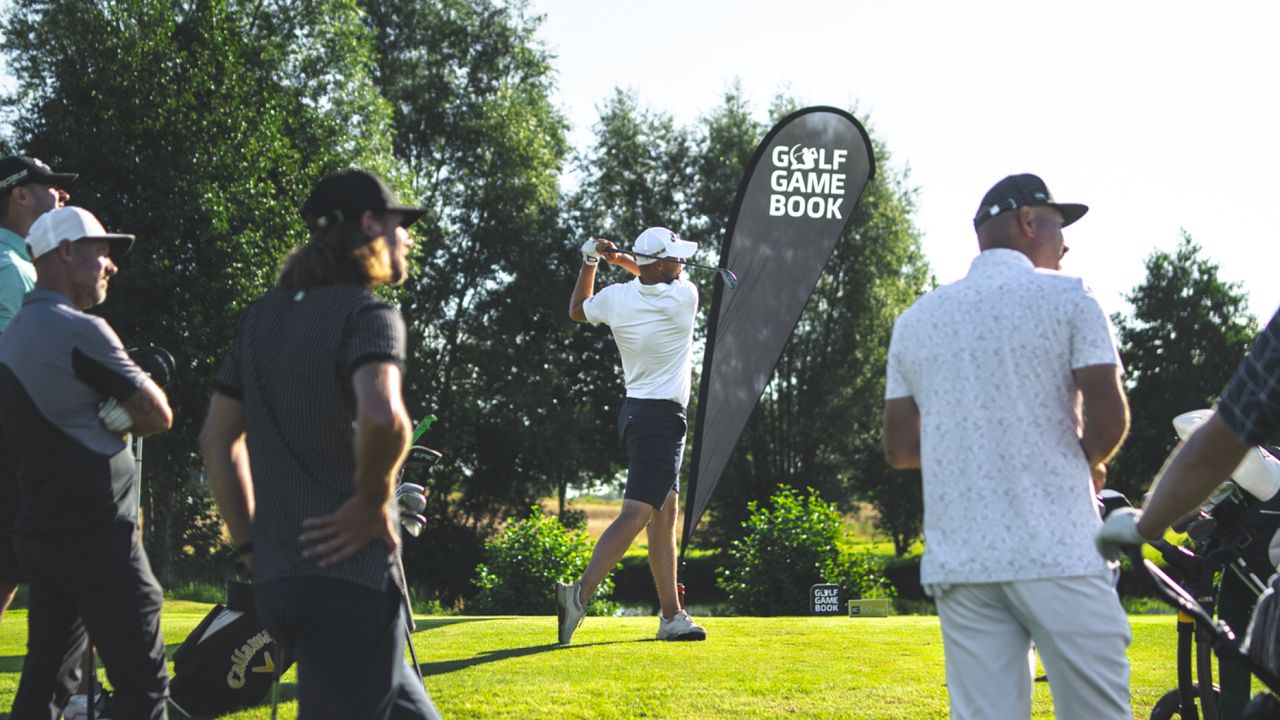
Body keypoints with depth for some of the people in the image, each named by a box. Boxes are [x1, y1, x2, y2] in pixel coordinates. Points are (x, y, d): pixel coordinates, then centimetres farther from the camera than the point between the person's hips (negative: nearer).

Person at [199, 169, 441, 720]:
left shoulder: (261, 318, 15)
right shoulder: (367, 313, -9)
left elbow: (217, 439, 18)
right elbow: (381, 416, -29)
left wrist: (250, 542, 18)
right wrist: (372, 505, -14)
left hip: (274, 578, 8)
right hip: (348, 576, -8)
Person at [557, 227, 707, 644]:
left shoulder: (616, 298, 0)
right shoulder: (684, 297, -12)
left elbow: (577, 310, 23)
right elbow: (671, 282, 13)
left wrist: (590, 262, 24)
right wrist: (619, 259, 8)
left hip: (635, 412, 8)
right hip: (663, 418, -8)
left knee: (666, 514, 12)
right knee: (637, 513, -13)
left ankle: (672, 616, 13)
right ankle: (580, 594, -27)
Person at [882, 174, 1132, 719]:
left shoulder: (916, 320, 12)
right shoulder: (1065, 298, 0)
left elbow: (899, 447, 12)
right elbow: (1108, 416, -8)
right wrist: (1085, 463, 11)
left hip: (958, 561, 4)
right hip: (1057, 552, -4)